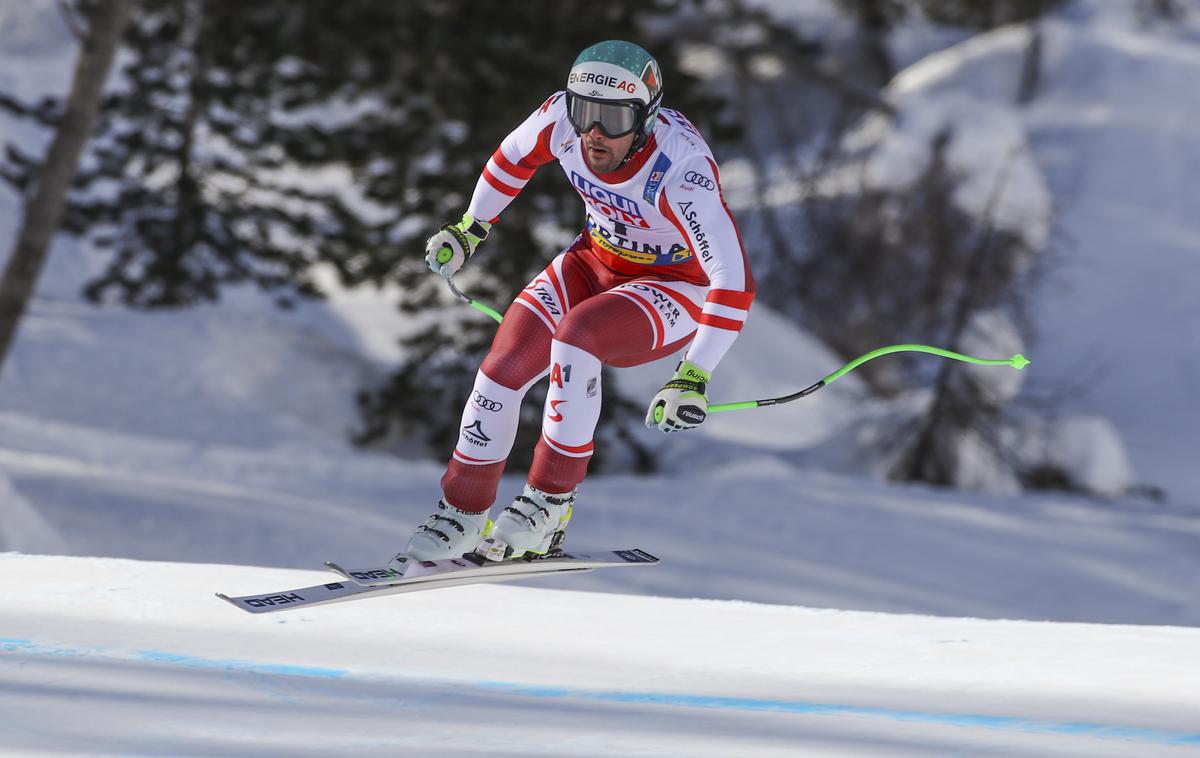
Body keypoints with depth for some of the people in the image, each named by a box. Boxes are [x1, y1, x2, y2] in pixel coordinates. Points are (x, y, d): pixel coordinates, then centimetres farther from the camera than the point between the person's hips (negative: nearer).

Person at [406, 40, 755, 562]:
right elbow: (514, 157, 6)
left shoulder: (680, 167, -35)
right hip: (598, 261, 5)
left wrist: (695, 376, -43)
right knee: (507, 361, -13)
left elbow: (734, 282, -37)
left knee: (575, 336, -31)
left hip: (678, 289, -5)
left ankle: (550, 504, -18)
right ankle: (462, 512, 4)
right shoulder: (562, 118, -20)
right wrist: (471, 227, 15)